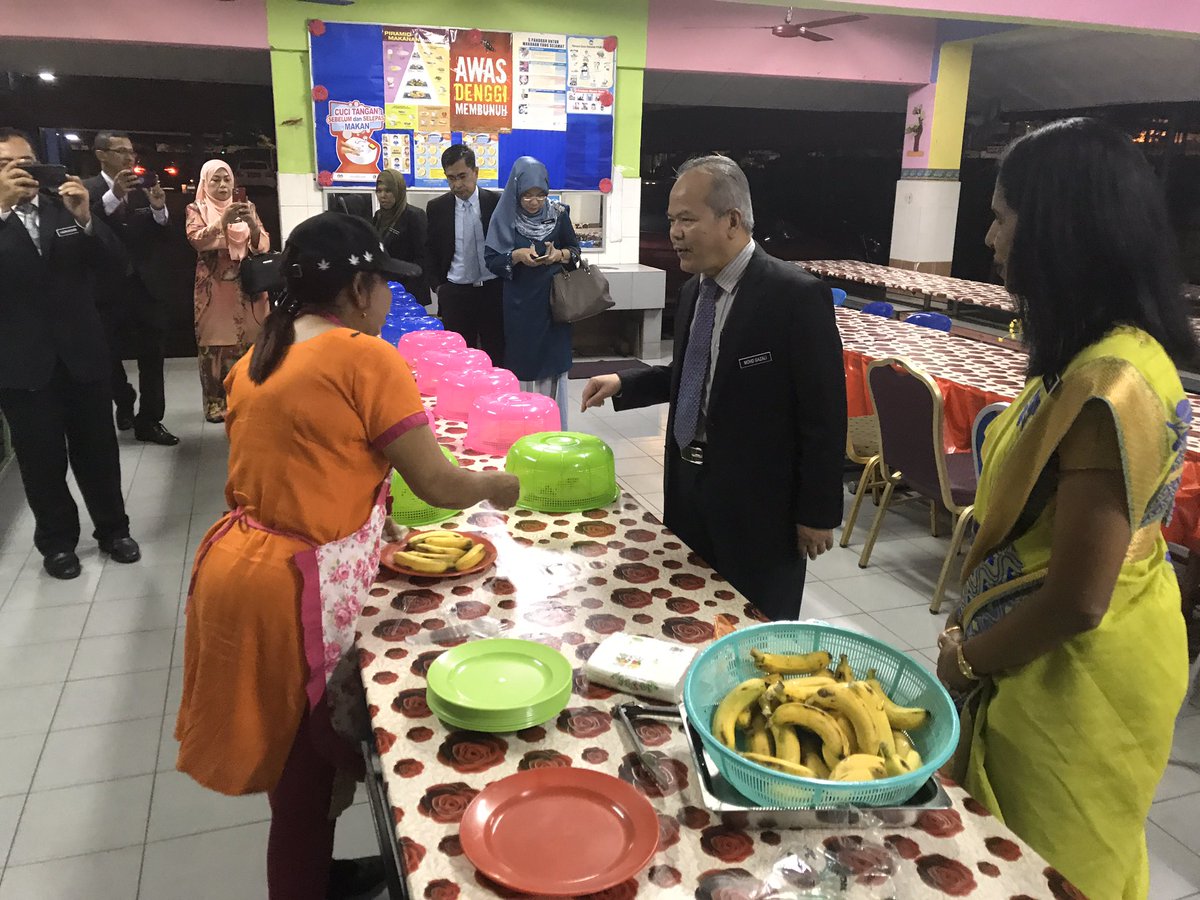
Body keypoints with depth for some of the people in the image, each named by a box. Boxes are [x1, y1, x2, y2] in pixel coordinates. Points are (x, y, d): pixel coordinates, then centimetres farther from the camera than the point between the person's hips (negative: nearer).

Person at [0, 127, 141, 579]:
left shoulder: (66, 207, 3)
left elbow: (115, 265, -3)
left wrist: (86, 218, -19)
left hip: (82, 353, 2)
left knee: (98, 450, 13)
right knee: (42, 460, 9)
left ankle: (113, 529, 30)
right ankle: (56, 541, 27)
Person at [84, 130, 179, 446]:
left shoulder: (146, 188, 3)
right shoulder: (86, 189, -4)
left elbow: (163, 238, 1)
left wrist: (159, 209, -17)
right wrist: (113, 195, -26)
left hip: (146, 286, 2)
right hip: (109, 287, -2)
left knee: (151, 355, 4)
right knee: (110, 355, 13)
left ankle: (149, 420, 12)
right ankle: (125, 403, 37)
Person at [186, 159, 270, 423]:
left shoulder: (247, 206, 12)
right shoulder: (196, 209, 6)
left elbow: (264, 245, 1)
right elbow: (196, 240, -14)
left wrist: (252, 224, -19)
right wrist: (222, 221, -28)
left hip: (247, 285, 2)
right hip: (214, 287, -2)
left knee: (249, 340, 1)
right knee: (215, 342, -4)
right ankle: (216, 402, 2)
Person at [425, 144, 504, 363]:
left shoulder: (497, 202, -1)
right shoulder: (436, 207, 3)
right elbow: (431, 251, 12)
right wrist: (438, 286, 5)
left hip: (493, 290, -1)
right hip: (455, 293, 1)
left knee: (496, 354, 4)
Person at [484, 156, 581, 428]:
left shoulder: (559, 214, -1)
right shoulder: (505, 217, -4)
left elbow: (575, 248, 8)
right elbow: (491, 258, -2)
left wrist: (560, 254, -13)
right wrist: (516, 255, -20)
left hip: (554, 299, 1)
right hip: (520, 303, -1)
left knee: (553, 359, 5)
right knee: (523, 361, 3)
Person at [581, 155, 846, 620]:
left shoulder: (796, 296, -18)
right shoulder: (693, 290, 6)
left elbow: (824, 413, -16)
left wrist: (818, 513, -13)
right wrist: (623, 383, 6)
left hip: (756, 499, -7)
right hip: (687, 485, 7)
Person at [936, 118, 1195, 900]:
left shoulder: (1108, 385, -29)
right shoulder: (1122, 352, 2)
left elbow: (1076, 600, -27)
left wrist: (967, 658, -11)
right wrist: (977, 625, 8)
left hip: (1073, 682, -8)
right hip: (1076, 667, 9)